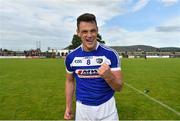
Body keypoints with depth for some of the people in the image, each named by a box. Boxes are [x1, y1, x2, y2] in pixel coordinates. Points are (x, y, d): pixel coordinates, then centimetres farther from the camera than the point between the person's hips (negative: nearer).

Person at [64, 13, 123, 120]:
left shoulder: (111, 54, -13)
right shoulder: (71, 57, -7)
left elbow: (119, 87, -10)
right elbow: (70, 81, 7)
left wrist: (109, 76, -30)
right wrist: (68, 107, 6)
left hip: (106, 107, -1)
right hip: (82, 108, 2)